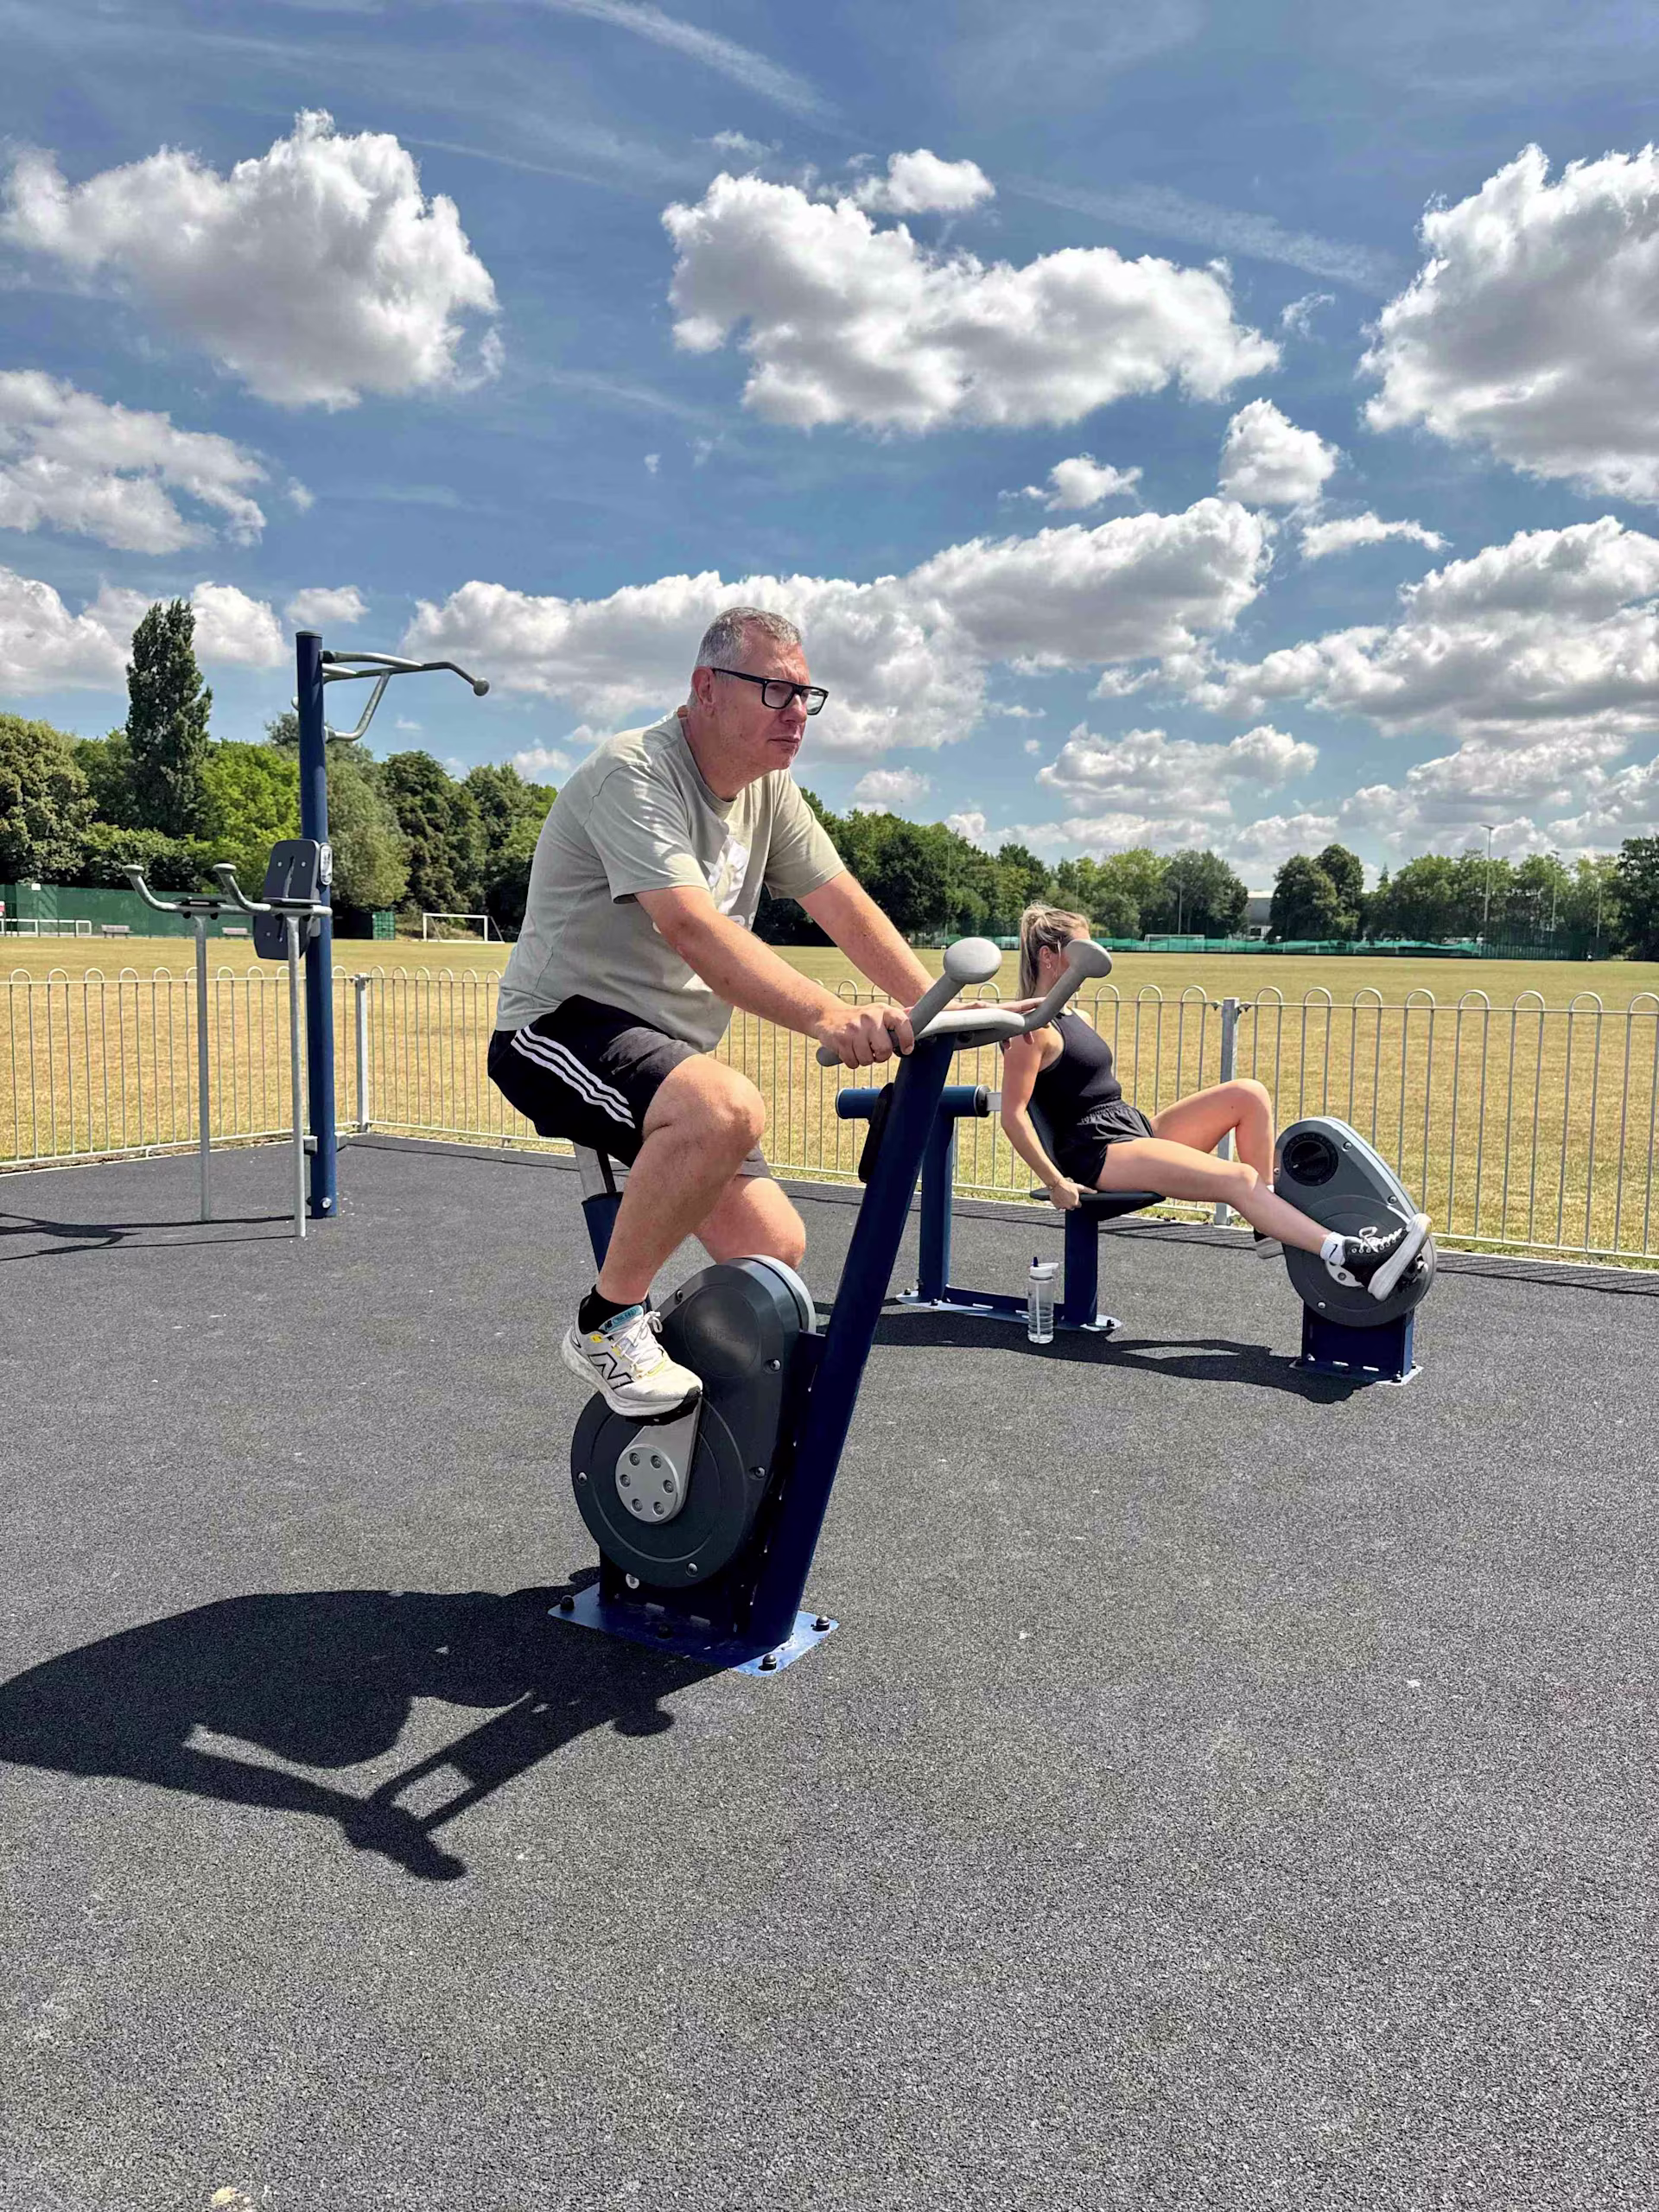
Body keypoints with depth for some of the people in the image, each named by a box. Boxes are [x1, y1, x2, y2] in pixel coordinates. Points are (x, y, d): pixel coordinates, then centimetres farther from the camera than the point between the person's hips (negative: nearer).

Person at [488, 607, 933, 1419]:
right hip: (563, 1026, -8)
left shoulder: (767, 786, 8)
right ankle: (608, 1322, -18)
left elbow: (844, 906, 3)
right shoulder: (633, 773, -19)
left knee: (775, 1251, -2)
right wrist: (828, 1016, -47)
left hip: (667, 1046, 8)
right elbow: (693, 927, -35)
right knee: (728, 1106, -37)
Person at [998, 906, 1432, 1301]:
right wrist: (1056, 1182, -20)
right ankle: (1345, 1259, -30)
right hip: (1096, 1155, -10)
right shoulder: (1033, 1028, -11)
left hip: (1135, 1129, 10)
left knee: (1248, 1094, -3)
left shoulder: (1074, 1020, 19)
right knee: (1237, 1179, -24)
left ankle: (1268, 1225, -4)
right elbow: (1013, 1116, -17)